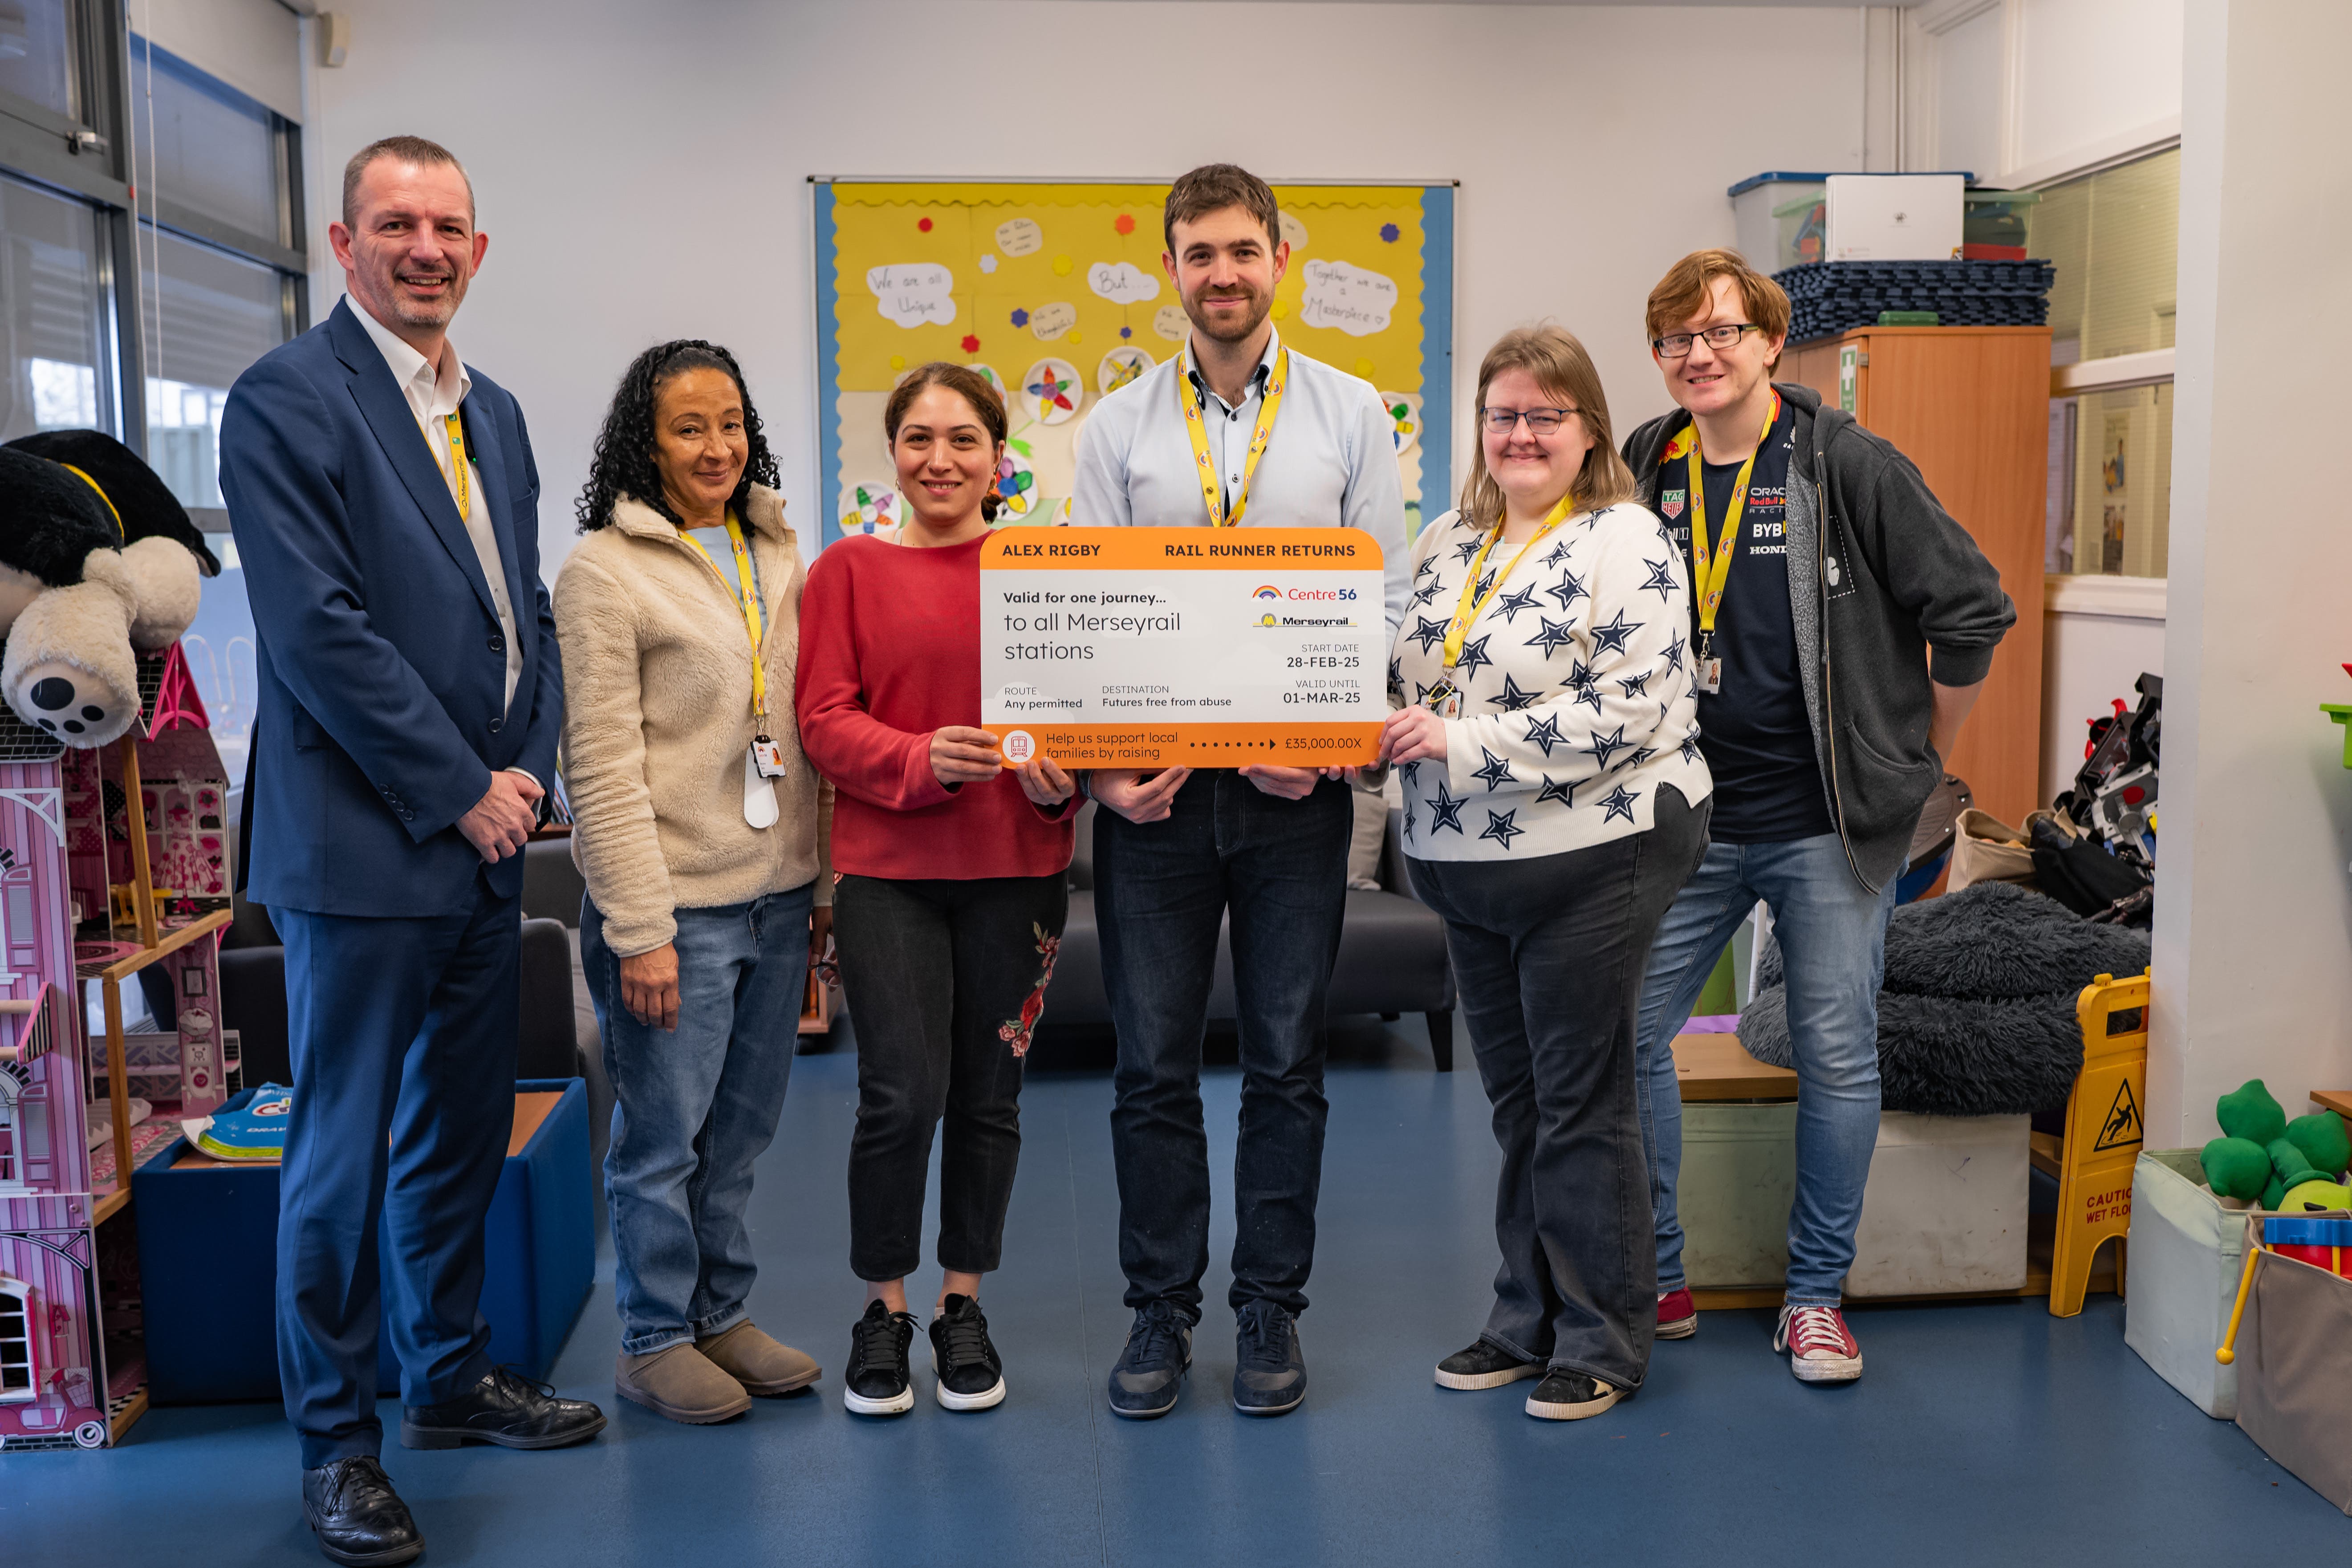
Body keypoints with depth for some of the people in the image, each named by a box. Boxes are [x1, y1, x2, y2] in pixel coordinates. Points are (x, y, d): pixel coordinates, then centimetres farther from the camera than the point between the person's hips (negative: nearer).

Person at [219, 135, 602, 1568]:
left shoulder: (494, 412, 15)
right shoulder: (287, 400, -9)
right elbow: (317, 627, -17)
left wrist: (528, 768, 1)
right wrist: (458, 791, -14)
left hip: (485, 837, 7)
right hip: (362, 844, -7)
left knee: (465, 1131, 17)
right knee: (347, 1153, 3)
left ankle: (453, 1377, 33)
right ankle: (338, 1441, 17)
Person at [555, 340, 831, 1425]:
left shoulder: (779, 555, 11)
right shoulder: (605, 569, -8)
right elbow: (601, 767, -13)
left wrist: (825, 883, 11)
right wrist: (639, 926, -16)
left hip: (777, 895, 6)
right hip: (677, 904, -6)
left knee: (742, 1129, 15)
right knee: (664, 1134, 5)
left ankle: (724, 1316, 30)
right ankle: (655, 1341, 21)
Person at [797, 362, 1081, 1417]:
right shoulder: (849, 570, 4)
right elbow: (825, 721, -3)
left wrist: (1060, 778, -12)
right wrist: (924, 760, -20)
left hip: (1017, 866, 2)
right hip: (888, 866, -1)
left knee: (989, 1095, 10)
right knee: (902, 1096, -5)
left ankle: (963, 1306, 27)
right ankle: (883, 1311, 17)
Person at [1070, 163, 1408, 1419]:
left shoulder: (1350, 413, 5)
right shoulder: (1118, 428, 7)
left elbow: (1384, 607, 3)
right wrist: (1099, 760, -11)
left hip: (1296, 789, 0)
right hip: (1151, 787, 1)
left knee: (1284, 1064, 7)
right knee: (1153, 1065, 6)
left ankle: (1271, 1312, 21)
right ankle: (1160, 1310, 20)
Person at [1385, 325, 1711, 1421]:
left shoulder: (1625, 545, -10)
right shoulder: (1445, 546, 12)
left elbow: (1627, 712, -19)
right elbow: (1404, 679, 18)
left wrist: (1460, 741, -21)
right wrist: (1373, 729, -4)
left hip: (1594, 859, -6)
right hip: (1469, 868, 7)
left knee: (1582, 1103, 2)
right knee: (1515, 1102, 15)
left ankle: (1602, 1341, 17)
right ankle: (1529, 1320, 29)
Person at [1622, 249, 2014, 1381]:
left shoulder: (1848, 467, -7)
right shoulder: (1644, 476, 5)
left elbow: (1972, 611, -5)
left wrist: (1919, 758, 1)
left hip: (1828, 823, -3)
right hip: (1686, 821, 3)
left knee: (1837, 1058, 4)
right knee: (1626, 1036, 2)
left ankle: (1817, 1293, 21)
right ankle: (1655, 1279, 19)